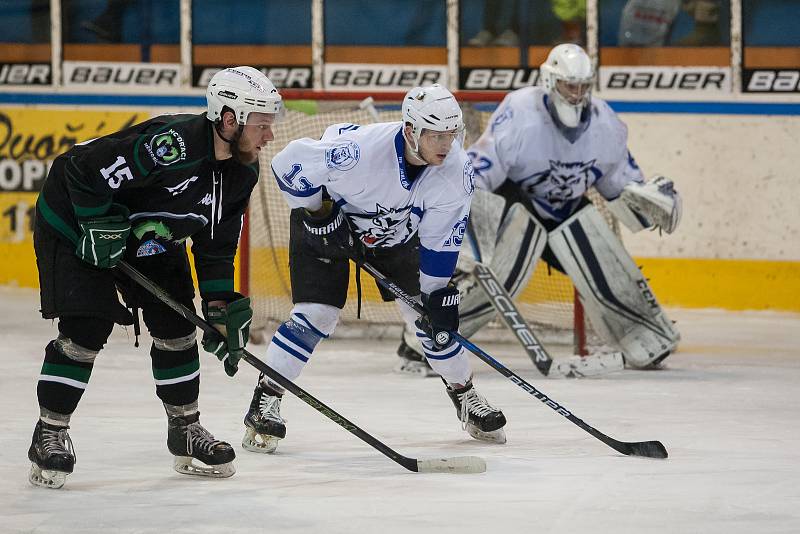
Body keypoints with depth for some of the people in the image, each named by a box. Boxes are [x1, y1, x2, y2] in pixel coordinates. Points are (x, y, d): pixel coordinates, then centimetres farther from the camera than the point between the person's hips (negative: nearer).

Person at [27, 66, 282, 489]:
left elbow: (216, 244, 2)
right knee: (86, 332, -13)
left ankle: (185, 430, 20)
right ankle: (49, 436, 0)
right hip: (75, 226, -8)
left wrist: (221, 306, -5)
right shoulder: (170, 145, -37)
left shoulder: (242, 172, -9)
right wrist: (100, 226, -27)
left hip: (150, 236, 8)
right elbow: (81, 167, -32)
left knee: (176, 325, 4)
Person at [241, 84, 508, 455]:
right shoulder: (359, 150, -41)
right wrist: (318, 217, -22)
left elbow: (440, 239, -13)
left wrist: (438, 292, -13)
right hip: (327, 221, -4)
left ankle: (465, 395, 21)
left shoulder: (457, 171, -26)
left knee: (429, 314, 2)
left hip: (394, 234, 4)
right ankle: (265, 402, -6)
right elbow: (289, 163, -27)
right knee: (316, 314, -15)